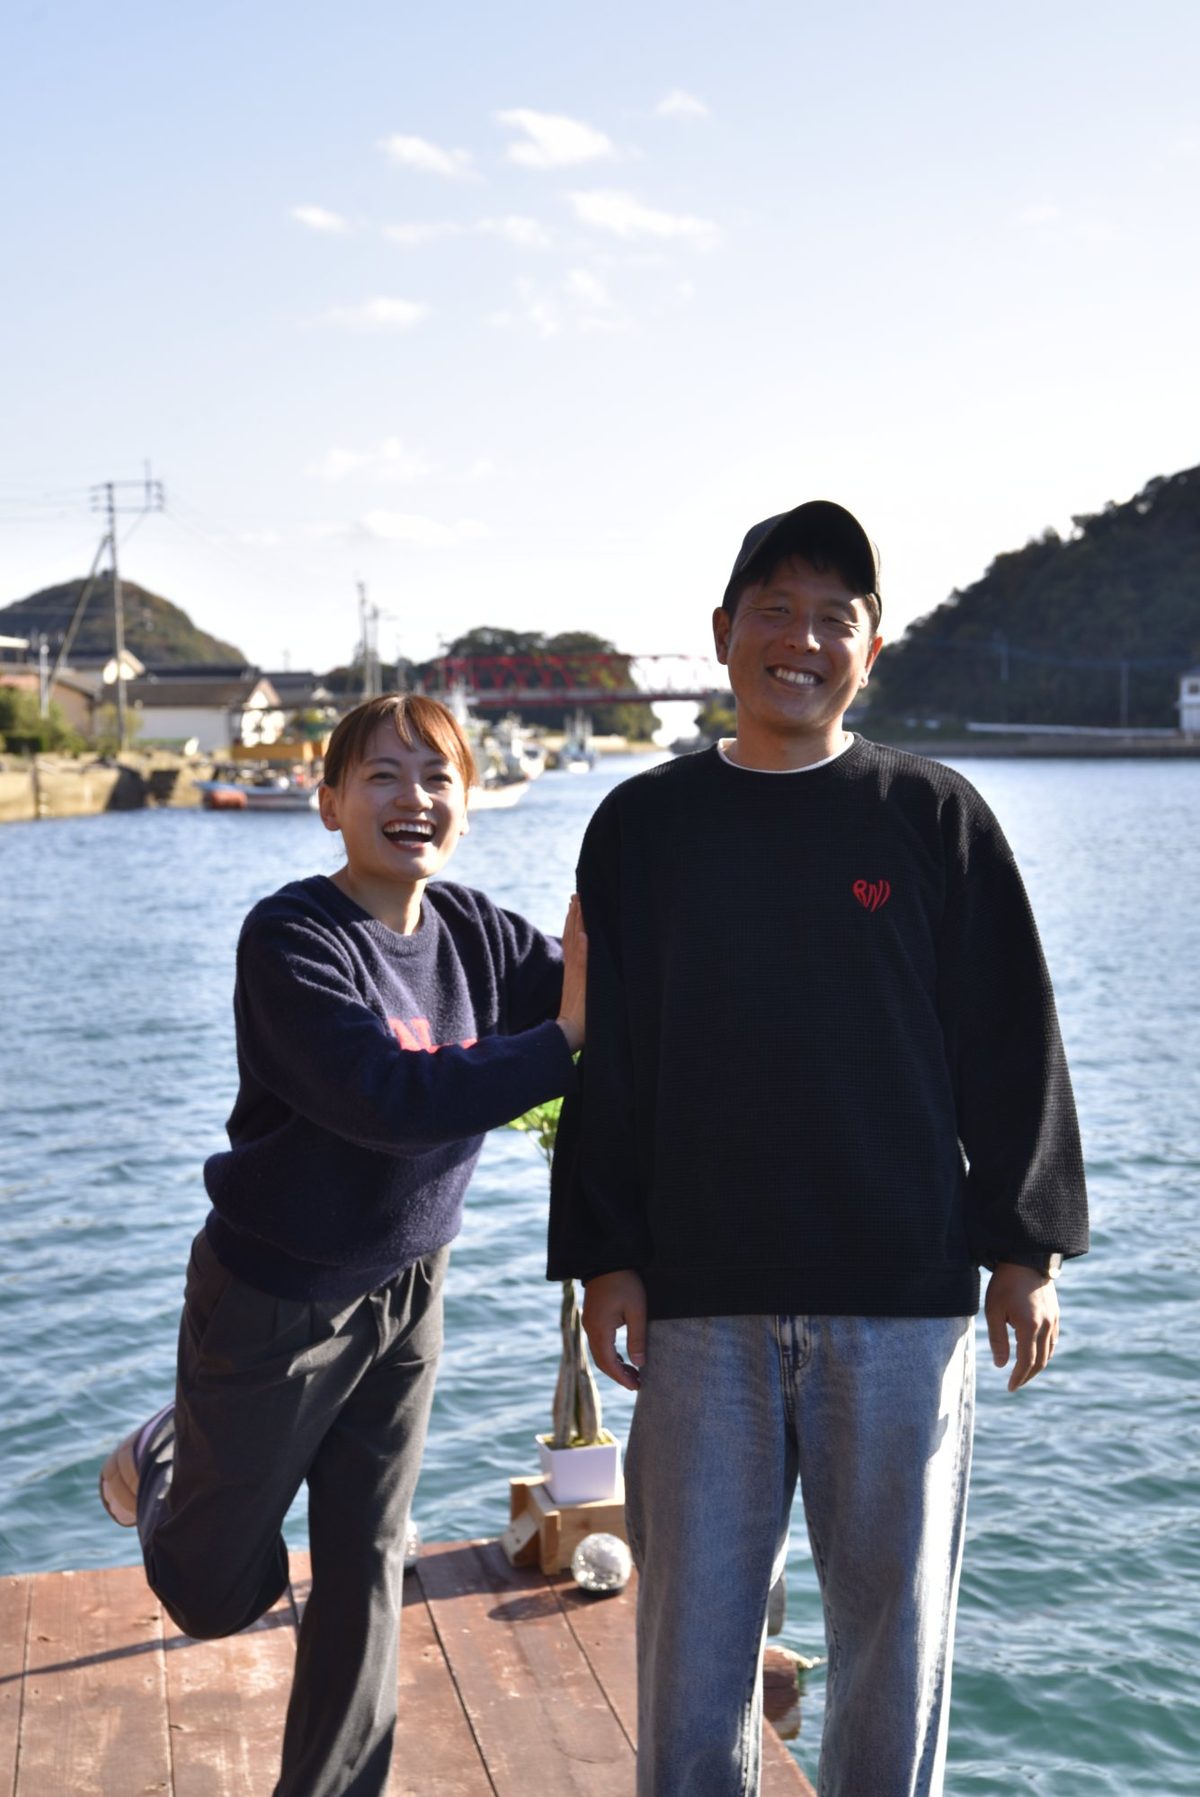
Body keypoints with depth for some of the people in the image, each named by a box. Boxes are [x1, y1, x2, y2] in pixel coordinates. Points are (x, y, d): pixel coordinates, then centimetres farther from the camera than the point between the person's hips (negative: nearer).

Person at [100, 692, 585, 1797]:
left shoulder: (472, 932, -4)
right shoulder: (292, 939, -21)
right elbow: (390, 1098, -33)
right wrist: (564, 1041, -35)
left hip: (404, 1292, 5)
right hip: (274, 1299, -4)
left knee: (366, 1576, 14)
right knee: (216, 1595, 15)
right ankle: (160, 1462, 48)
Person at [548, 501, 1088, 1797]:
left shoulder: (936, 818, 1)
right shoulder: (643, 826, 5)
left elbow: (1010, 1048, 3)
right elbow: (607, 1060, 6)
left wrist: (1026, 1251, 1)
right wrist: (603, 1259, 2)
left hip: (903, 1300, -1)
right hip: (702, 1304, 1)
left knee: (894, 1615, 11)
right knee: (692, 1617, 8)